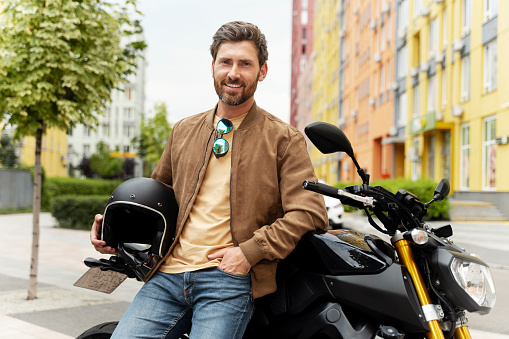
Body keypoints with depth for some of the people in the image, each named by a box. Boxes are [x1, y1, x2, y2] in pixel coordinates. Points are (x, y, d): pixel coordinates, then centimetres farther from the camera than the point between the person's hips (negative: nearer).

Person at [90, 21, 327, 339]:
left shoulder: (284, 138, 5)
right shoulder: (183, 131, 19)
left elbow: (310, 212, -5)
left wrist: (250, 251, -13)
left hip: (228, 279, -3)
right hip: (168, 275, 4)